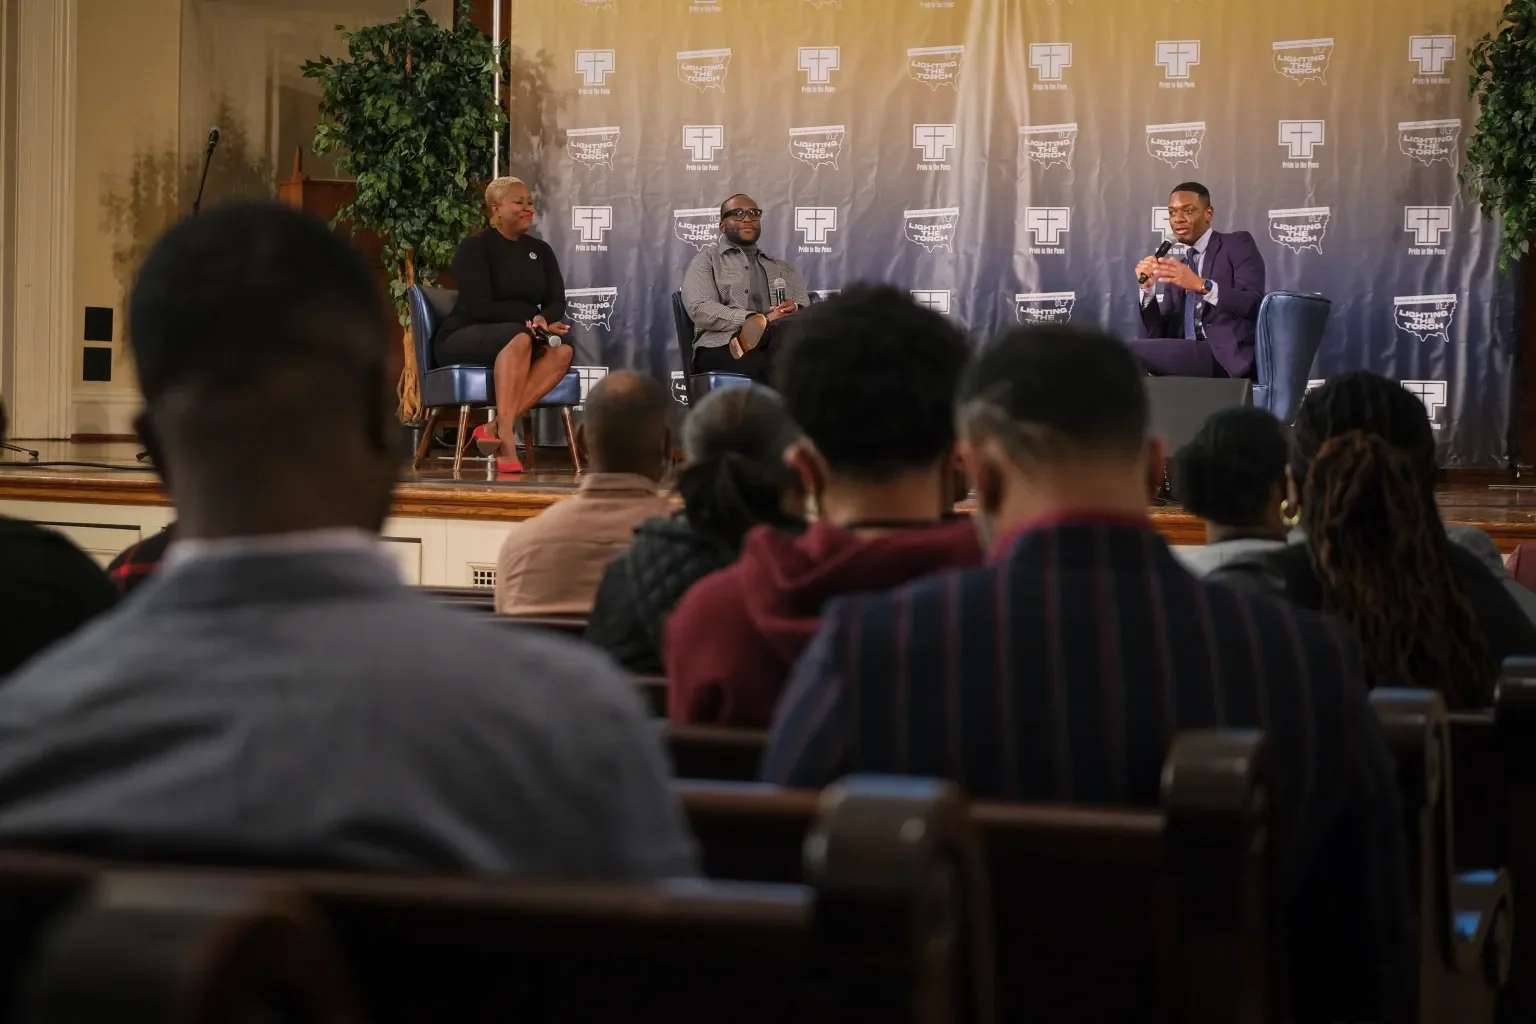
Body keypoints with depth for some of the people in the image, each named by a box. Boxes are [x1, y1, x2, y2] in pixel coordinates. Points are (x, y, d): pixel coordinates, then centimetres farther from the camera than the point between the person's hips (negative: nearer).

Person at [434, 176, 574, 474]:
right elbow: (480, 307, -16)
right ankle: (507, 439, -47)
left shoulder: (540, 250, 13)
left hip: (525, 335, 6)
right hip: (464, 339, -6)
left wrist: (543, 320, -19)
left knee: (563, 351, -28)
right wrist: (529, 319, -22)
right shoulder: (474, 248, -6)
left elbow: (557, 302, 5)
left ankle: (495, 427, -39)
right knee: (519, 338, -38)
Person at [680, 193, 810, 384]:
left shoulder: (782, 268, 31)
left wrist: (793, 312, -10)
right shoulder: (708, 259, 17)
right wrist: (763, 320, -12)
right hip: (722, 347, -4)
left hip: (778, 343, 4)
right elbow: (701, 310, -2)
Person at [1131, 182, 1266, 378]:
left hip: (1230, 356, -6)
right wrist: (1148, 288, -1)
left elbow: (1255, 304, -11)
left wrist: (1202, 285, -23)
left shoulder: (1237, 245, 5)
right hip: (1189, 357, 6)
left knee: (1134, 352, -18)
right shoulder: (1176, 267, 22)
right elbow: (1159, 335, 15)